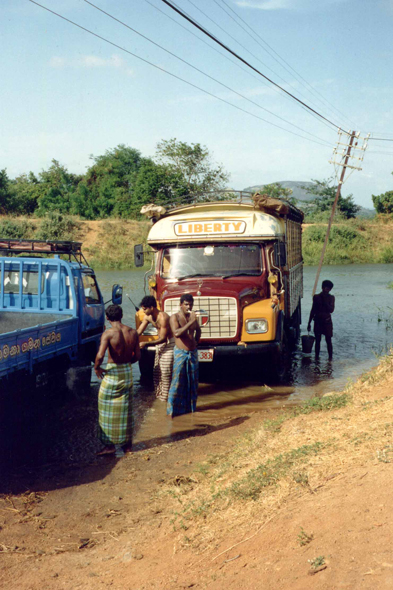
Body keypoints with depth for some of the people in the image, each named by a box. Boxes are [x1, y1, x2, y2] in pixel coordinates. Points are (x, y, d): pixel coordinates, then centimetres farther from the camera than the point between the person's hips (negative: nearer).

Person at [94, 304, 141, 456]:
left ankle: (110, 445, 9)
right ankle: (126, 443, 25)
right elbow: (137, 356, 3)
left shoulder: (108, 334, -16)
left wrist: (96, 368, -9)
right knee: (125, 409, 16)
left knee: (108, 409, 7)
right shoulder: (132, 332, -1)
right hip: (127, 372, 5)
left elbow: (100, 355, -27)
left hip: (112, 372, -5)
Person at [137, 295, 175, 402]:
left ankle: (166, 395, 3)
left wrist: (146, 344, -30)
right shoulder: (148, 317, -5)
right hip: (160, 344, 8)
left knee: (165, 371, -7)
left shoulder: (163, 317, -29)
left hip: (169, 343, -8)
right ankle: (159, 393, 23)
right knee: (157, 370, 11)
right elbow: (138, 332, 1)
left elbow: (163, 339, -27)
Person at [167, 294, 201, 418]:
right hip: (180, 353, -6)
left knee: (192, 381, 12)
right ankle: (172, 409, 1)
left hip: (193, 353, 6)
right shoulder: (175, 317, -11)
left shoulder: (193, 316, 7)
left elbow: (198, 330, 27)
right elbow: (176, 333, -28)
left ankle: (190, 406, 24)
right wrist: (190, 322, -30)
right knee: (178, 381, -6)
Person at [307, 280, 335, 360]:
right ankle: (316, 358, 16)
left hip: (327, 321, -2)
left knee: (328, 341, 0)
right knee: (317, 340, 7)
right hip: (318, 321, 2)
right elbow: (313, 311, 8)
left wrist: (325, 301, -20)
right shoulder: (316, 297, 2)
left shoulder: (331, 298, -1)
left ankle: (330, 358, 8)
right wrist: (309, 323, 9)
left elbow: (331, 310, -13)